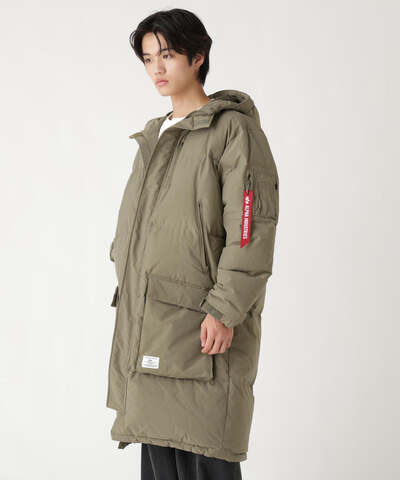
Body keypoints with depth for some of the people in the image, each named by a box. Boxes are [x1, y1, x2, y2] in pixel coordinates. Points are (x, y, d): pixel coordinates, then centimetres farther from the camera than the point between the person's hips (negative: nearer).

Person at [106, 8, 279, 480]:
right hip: (146, 326, 7)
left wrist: (225, 310, -18)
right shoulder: (153, 136, 19)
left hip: (201, 330, -7)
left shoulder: (234, 129, -5)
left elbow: (253, 226, -12)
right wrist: (129, 290, 16)